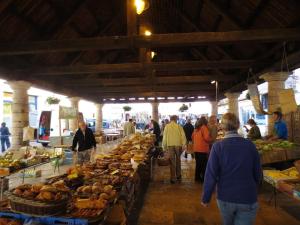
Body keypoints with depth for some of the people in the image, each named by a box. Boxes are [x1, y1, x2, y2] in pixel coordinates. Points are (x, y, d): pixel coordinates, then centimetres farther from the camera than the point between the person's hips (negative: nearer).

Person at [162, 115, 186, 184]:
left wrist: (164, 147, 5)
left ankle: (173, 178, 8)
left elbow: (164, 137, -1)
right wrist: (183, 145, 2)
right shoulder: (179, 126, 0)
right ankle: (178, 176, 28)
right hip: (178, 145, 1)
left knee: (172, 162, 6)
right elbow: (183, 136, -3)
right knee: (178, 161, 18)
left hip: (170, 145, -1)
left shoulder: (167, 126, 0)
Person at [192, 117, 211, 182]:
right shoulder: (204, 127, -10)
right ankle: (204, 178, 5)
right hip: (203, 149, -7)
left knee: (198, 164, 15)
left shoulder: (196, 128, 11)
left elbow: (193, 136, 17)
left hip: (196, 149, 7)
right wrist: (210, 139, 0)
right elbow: (207, 138, -19)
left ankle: (197, 177, 21)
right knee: (204, 165, 2)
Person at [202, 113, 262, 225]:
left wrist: (205, 198, -1)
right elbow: (258, 173, 1)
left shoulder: (218, 146, -13)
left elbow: (211, 175, -13)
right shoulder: (250, 145, -8)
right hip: (248, 199, 0)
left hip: (225, 198, 0)